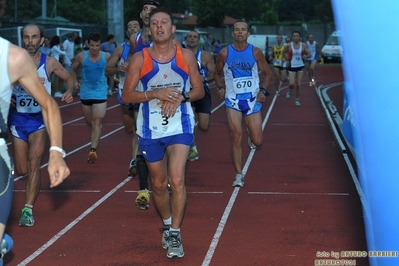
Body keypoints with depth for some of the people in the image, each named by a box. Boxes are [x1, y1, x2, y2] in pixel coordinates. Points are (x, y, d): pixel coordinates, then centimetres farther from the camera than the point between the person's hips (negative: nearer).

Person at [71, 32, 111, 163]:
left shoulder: (106, 57, -9)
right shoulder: (81, 57, -7)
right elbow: (73, 70, 9)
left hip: (100, 93, -2)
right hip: (85, 93, 2)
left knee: (97, 122, -11)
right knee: (90, 122, 16)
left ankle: (93, 150, -14)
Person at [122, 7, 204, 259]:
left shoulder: (186, 56, -3)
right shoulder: (140, 59, -6)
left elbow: (199, 90, 5)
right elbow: (127, 95, -5)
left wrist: (182, 96, -15)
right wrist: (155, 93, -20)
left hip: (180, 126, -1)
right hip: (150, 129, 1)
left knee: (177, 180, -16)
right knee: (159, 184, 13)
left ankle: (175, 235, -3)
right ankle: (167, 225, 37)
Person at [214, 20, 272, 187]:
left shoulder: (255, 52, -4)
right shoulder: (224, 53, -4)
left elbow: (267, 73, 7)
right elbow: (217, 73, 13)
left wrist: (263, 90, -6)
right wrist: (220, 87, -3)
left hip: (252, 99, 0)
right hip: (233, 100, 0)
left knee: (257, 141, 1)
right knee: (236, 138, -7)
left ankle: (251, 135, 38)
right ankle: (239, 175, 4)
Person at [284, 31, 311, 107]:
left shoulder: (303, 45, -3)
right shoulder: (289, 46, -6)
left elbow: (309, 54, 3)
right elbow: (283, 53, 10)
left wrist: (306, 56, -19)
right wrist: (287, 60, -1)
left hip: (300, 66, 1)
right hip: (292, 66, -1)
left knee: (298, 85, 1)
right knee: (292, 84, -14)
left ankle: (297, 100, 14)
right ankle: (290, 90, 21)